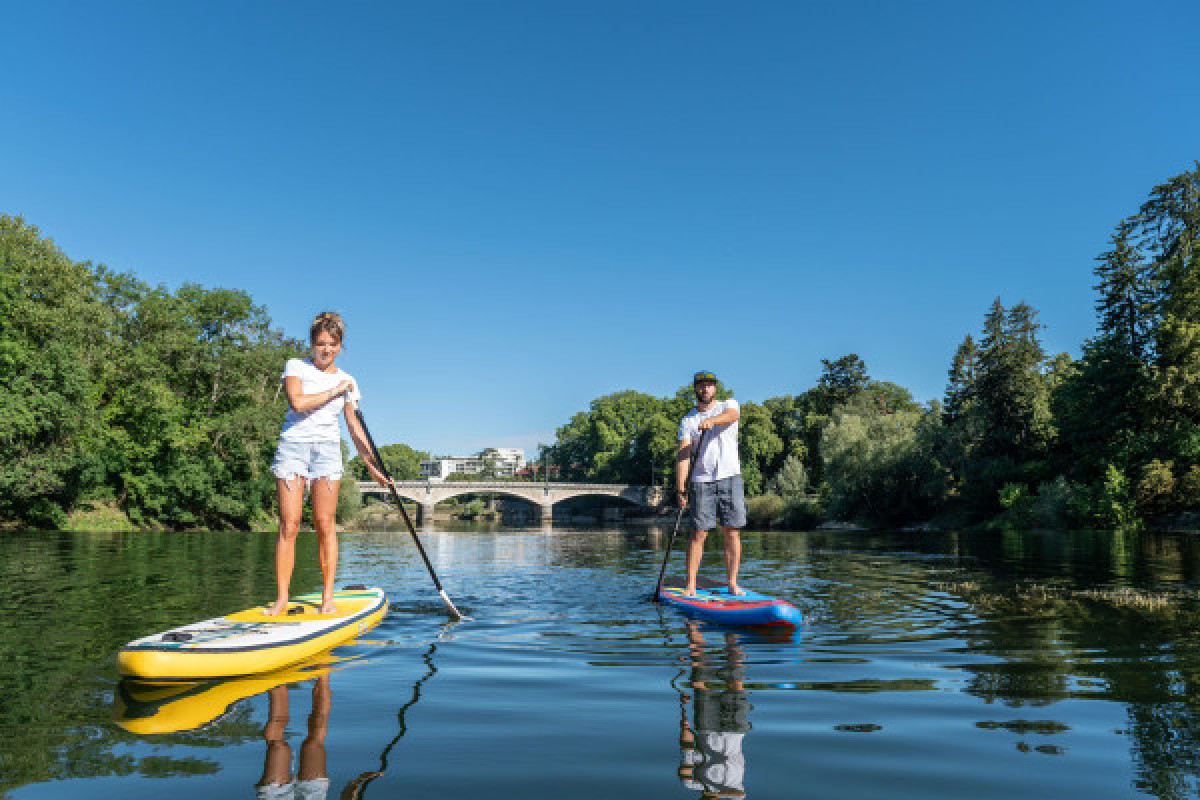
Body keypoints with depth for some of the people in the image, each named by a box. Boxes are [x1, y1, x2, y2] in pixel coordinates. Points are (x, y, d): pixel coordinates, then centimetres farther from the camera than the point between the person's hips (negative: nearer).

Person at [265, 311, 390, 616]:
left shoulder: (347, 381, 12)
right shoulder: (296, 367, 4)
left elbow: (354, 426, 13)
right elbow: (297, 402, -14)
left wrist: (372, 465, 9)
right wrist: (334, 390, -6)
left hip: (328, 449, 2)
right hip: (293, 445, -2)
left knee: (325, 525, -3)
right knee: (289, 525, -6)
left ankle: (328, 598, 2)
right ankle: (281, 598, 0)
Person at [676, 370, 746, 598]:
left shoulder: (728, 404, 8)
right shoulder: (687, 421, 7)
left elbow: (731, 416, -19)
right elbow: (682, 455, -2)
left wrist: (711, 420, -41)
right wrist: (680, 489, -13)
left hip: (730, 477, 0)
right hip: (701, 481, 0)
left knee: (732, 532, 1)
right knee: (698, 533, -3)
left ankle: (732, 583, 10)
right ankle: (690, 585, 3)